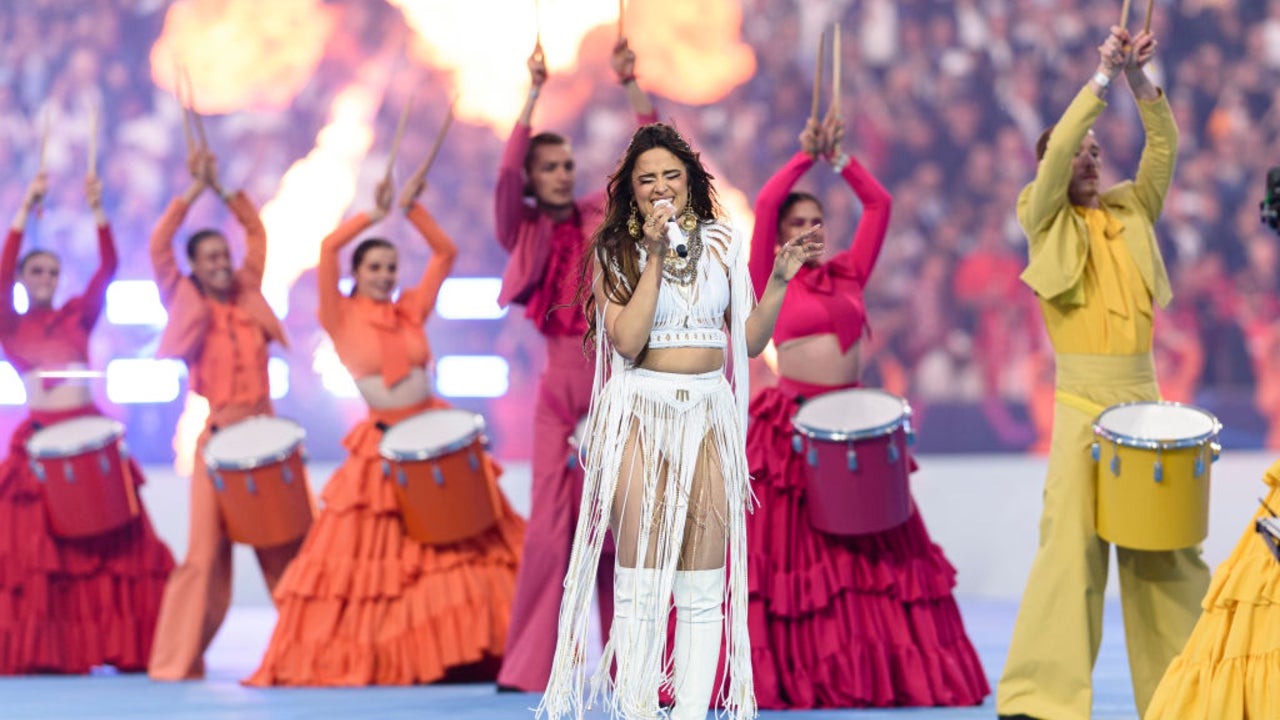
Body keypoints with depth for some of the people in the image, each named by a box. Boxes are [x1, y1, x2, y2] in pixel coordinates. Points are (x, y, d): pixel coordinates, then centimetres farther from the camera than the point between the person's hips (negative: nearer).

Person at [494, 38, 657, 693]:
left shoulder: (602, 218, 11)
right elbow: (505, 176, -11)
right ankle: (528, 668, -2)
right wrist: (533, 96, -16)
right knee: (550, 527, -6)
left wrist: (630, 86, -6)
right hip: (560, 393, -1)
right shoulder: (523, 233, 7)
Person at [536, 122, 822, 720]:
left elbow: (751, 341, 11)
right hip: (641, 412, -3)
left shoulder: (722, 243, 10)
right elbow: (627, 341, -12)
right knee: (640, 581, -5)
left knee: (704, 584, 0)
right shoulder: (614, 251, 2)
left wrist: (780, 280, -2)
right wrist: (656, 257, -12)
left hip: (709, 413, 3)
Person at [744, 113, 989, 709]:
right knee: (789, 551, -5)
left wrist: (841, 159, 1)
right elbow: (764, 205, -11)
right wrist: (807, 156, -8)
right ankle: (783, 676, -1)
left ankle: (883, 671, 8)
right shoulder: (771, 282, 1)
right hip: (794, 428, -5)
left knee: (874, 551, 3)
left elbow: (879, 204, 9)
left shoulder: (848, 274, 12)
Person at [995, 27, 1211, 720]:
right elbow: (1057, 150, -10)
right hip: (1083, 398, -5)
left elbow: (1164, 147, 5)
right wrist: (1102, 77, -12)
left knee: (1166, 543, 4)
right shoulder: (1046, 219, 5)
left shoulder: (1132, 210, 16)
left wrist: (1140, 80, -8)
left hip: (1144, 392, 5)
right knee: (1073, 540, -13)